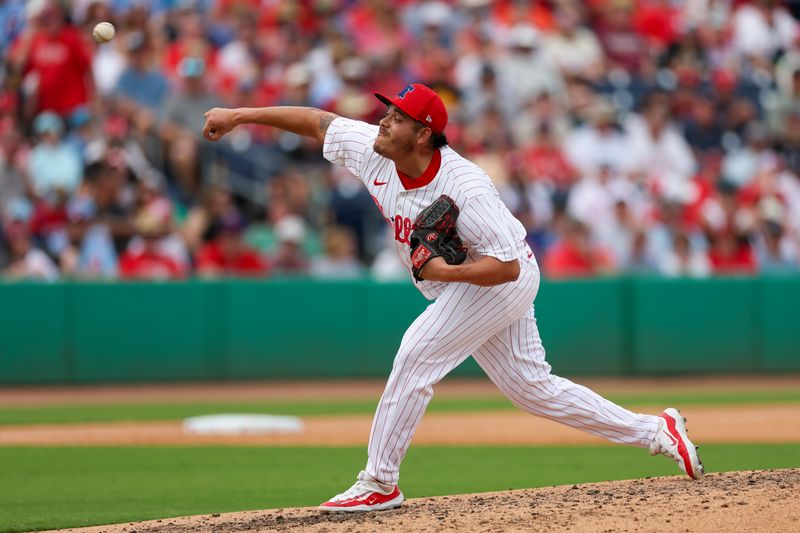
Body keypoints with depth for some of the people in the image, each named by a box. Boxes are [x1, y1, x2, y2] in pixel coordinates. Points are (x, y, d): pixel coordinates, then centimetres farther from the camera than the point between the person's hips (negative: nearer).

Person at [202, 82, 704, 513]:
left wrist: (446, 272, -39)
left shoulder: (465, 187, -32)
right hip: (461, 286, 8)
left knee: (418, 354, -18)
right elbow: (316, 120, -2)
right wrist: (240, 115, -5)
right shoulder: (374, 151, -13)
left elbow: (507, 266, -30)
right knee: (531, 386, 11)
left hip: (504, 280, -8)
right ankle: (655, 430, 18)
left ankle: (380, 483, -9)